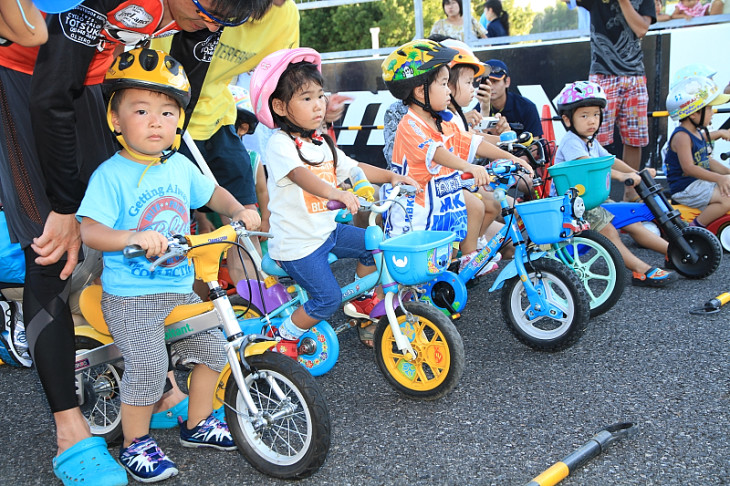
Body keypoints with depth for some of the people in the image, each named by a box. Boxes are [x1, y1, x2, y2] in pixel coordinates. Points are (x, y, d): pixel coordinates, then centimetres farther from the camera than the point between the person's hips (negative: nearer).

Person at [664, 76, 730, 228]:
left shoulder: (699, 133, 13)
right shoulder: (682, 136, -19)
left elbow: (707, 161, 23)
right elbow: (688, 168, -27)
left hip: (700, 182, 10)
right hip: (685, 188, -10)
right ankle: (696, 228, -11)